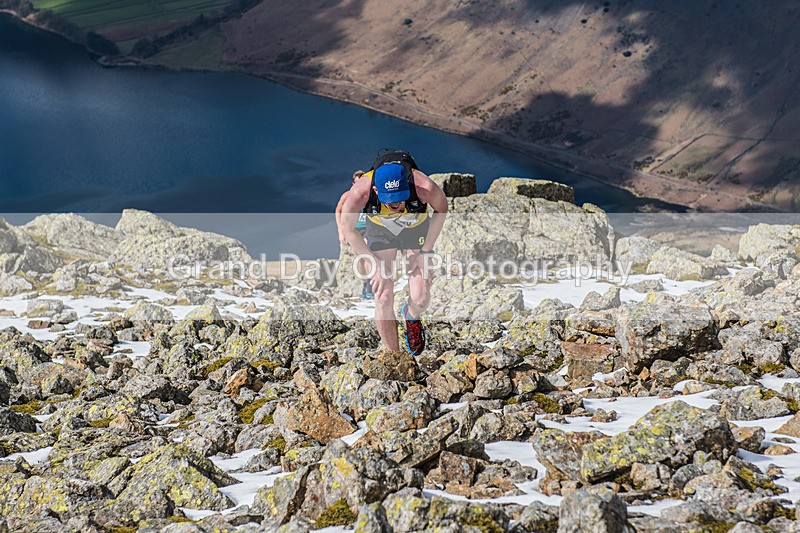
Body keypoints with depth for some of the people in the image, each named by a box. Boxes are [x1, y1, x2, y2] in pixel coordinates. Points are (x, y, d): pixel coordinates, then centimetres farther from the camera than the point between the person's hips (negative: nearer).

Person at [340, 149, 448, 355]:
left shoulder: (424, 187, -38)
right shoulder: (360, 191, -37)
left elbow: (441, 209, -13)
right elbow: (348, 229, -17)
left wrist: (424, 252, -14)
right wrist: (377, 266, -18)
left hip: (416, 230, 0)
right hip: (380, 231, 0)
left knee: (421, 299, -10)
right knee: (384, 299, -11)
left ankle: (411, 316, 28)